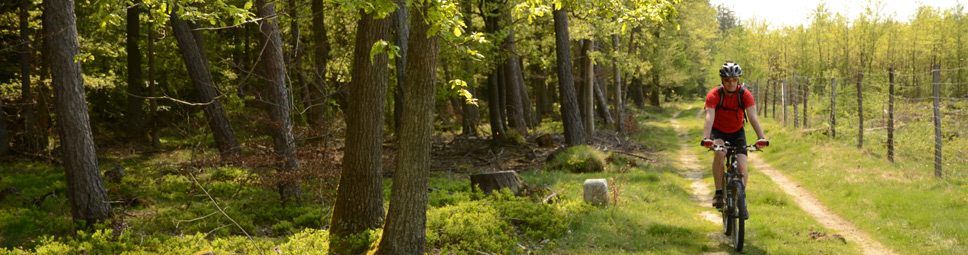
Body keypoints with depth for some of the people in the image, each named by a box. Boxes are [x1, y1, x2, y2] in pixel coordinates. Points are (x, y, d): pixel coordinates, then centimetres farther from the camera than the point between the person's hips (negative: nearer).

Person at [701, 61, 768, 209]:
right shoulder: (714, 95, -22)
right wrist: (706, 138, -51)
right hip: (718, 132, -2)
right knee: (720, 153, -34)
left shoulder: (745, 95, -19)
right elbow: (709, 118, -34)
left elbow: (753, 117, -29)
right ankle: (719, 193, -24)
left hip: (737, 132, 2)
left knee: (741, 167, -15)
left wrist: (761, 138, -44)